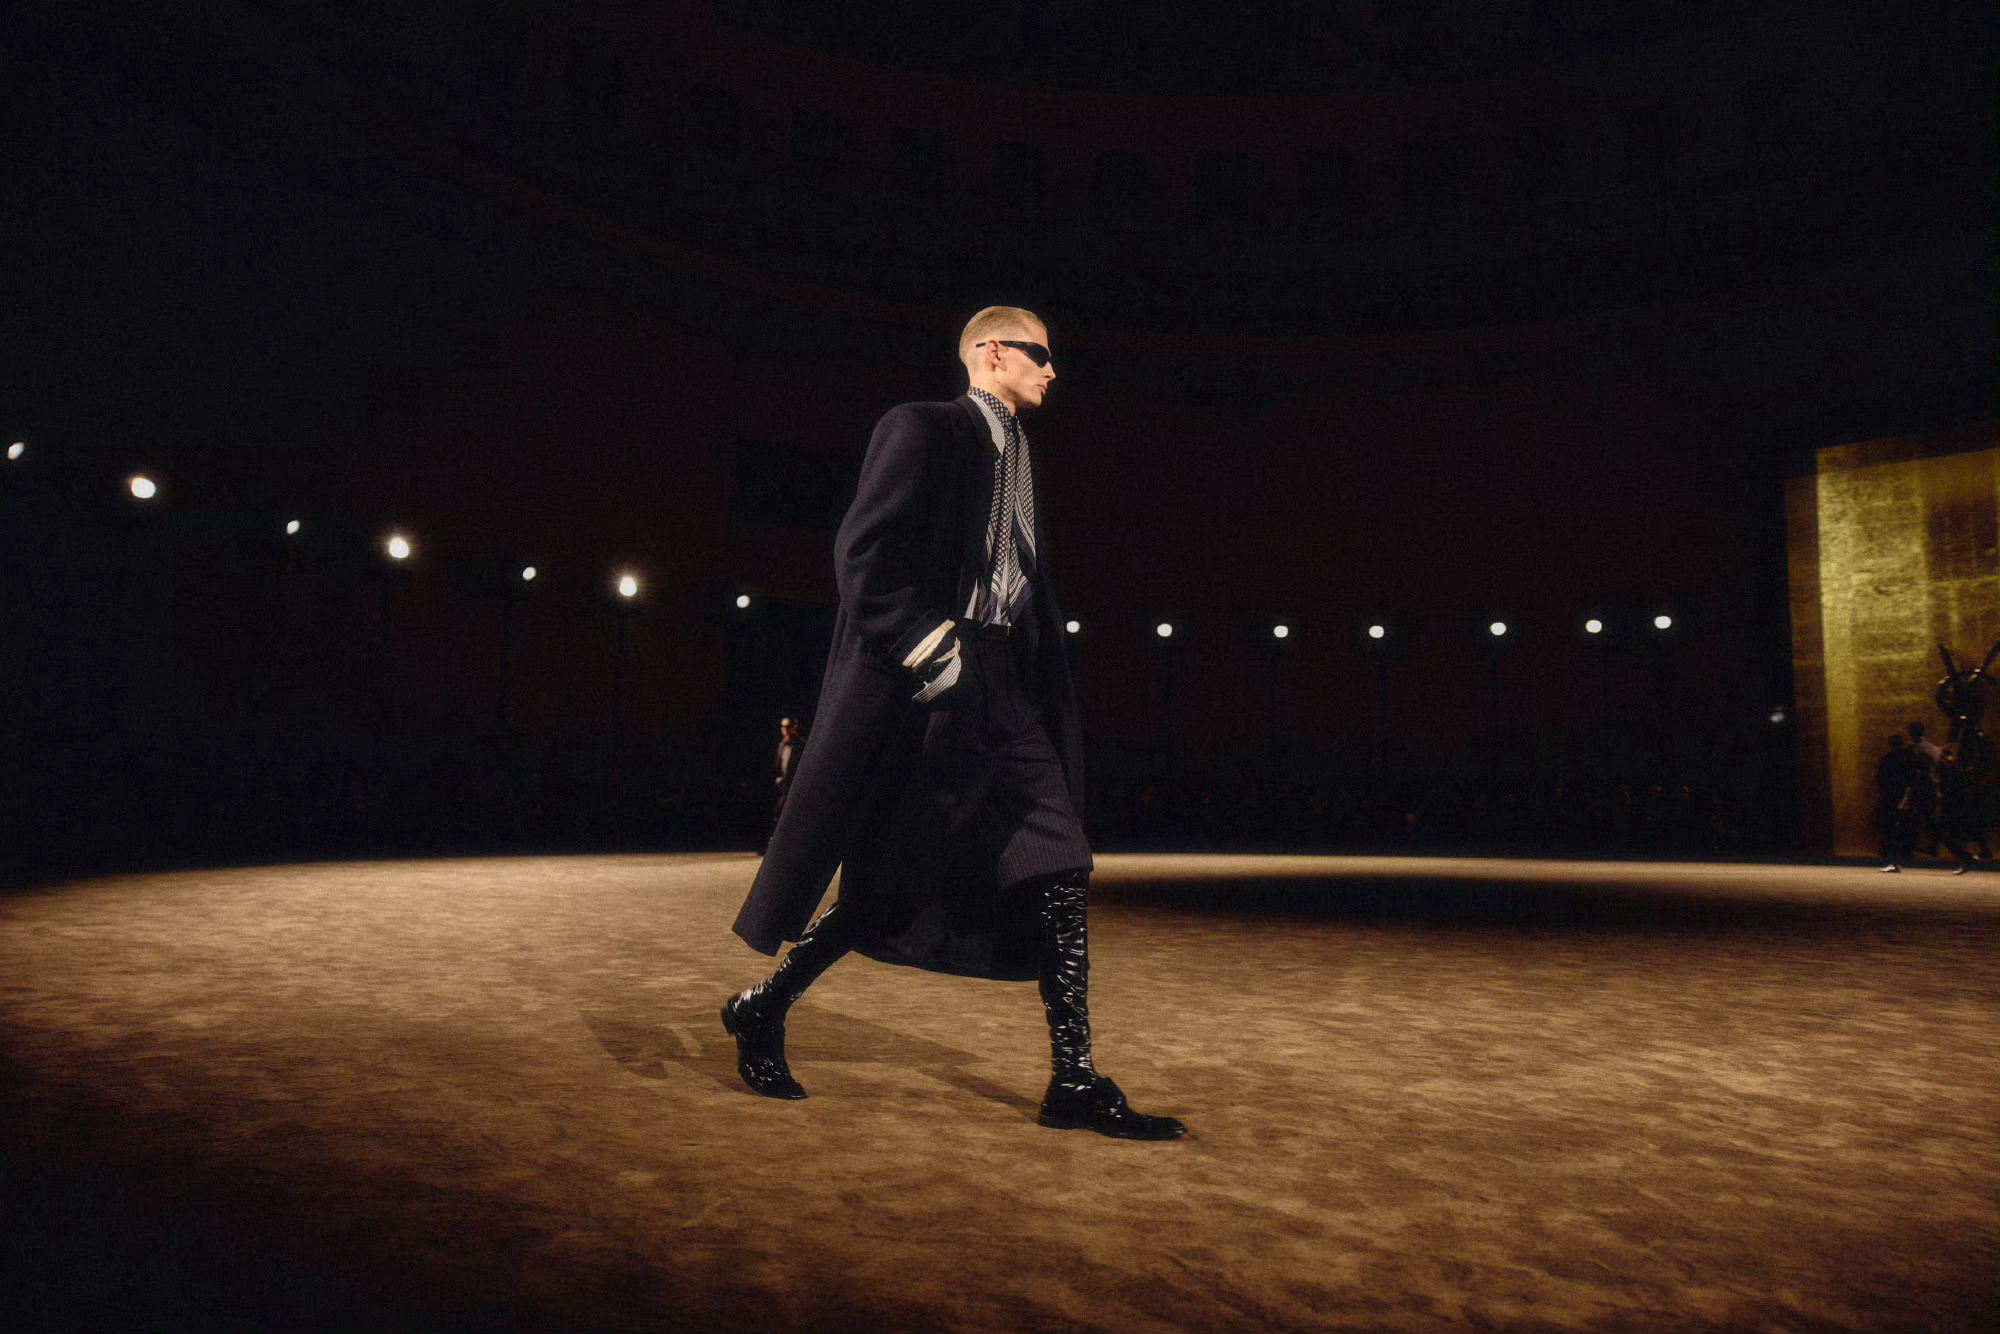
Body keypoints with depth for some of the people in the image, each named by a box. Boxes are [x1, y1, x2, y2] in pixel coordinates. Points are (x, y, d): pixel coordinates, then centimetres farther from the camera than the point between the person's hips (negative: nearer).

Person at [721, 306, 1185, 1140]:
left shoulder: (1013, 452, 22)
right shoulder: (923, 429, -3)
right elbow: (861, 553, -13)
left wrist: (1035, 680, 13)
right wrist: (928, 650, -19)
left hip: (1001, 694, 8)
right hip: (923, 693, -8)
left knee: (1061, 869, -1)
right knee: (894, 883, -2)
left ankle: (1075, 1083, 6)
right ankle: (763, 1009, 20)